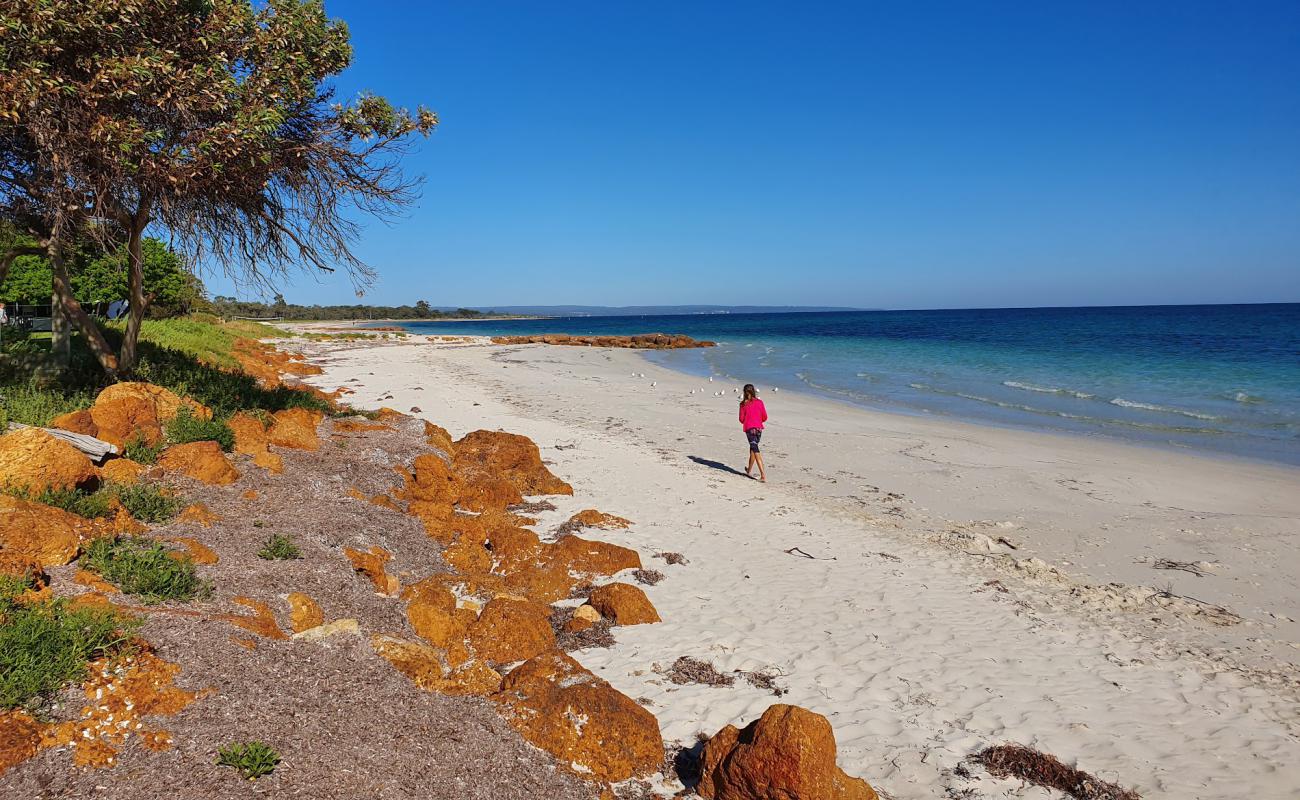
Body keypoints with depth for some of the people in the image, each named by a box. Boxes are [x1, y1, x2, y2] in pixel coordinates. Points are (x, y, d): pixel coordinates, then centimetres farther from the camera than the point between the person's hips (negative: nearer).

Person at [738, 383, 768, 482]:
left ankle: (763, 475, -19)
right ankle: (749, 470, 38)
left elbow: (741, 419, -2)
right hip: (759, 428, 4)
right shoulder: (759, 402, 3)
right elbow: (765, 417, 4)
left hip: (749, 429, -4)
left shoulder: (743, 404, -4)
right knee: (753, 448, 22)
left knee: (755, 450, -8)